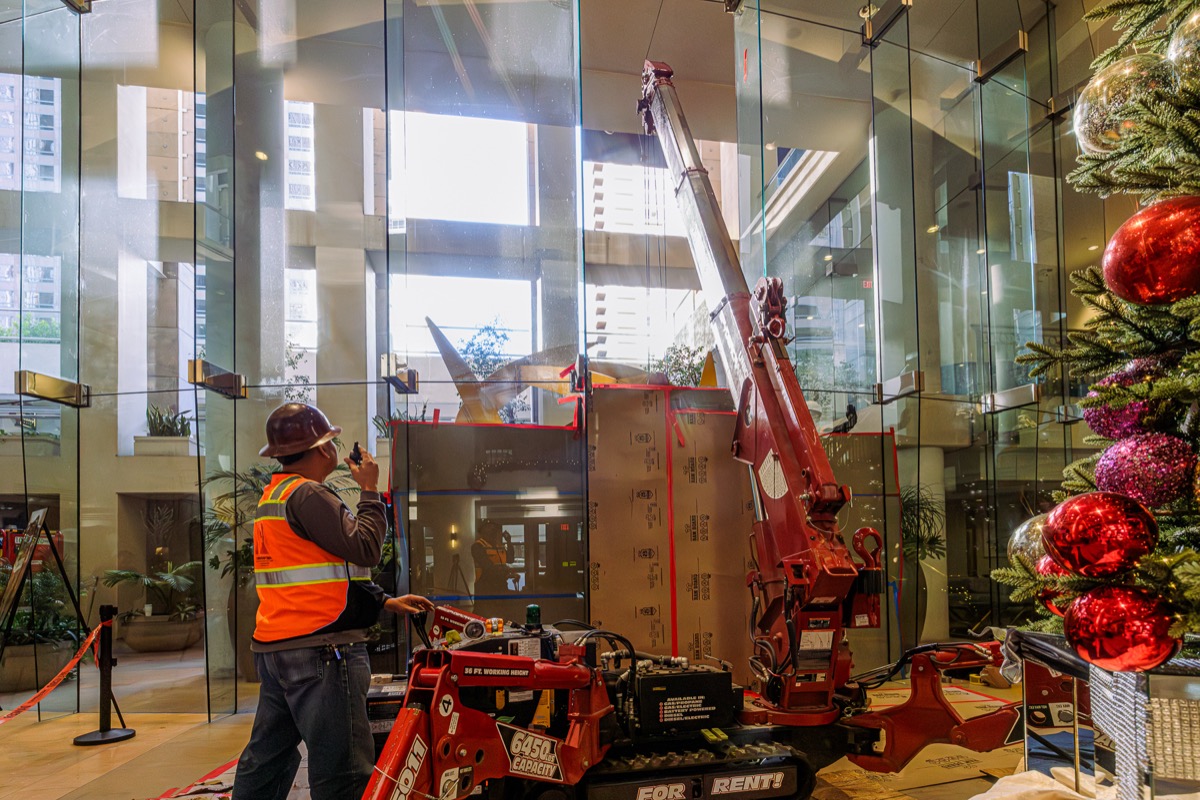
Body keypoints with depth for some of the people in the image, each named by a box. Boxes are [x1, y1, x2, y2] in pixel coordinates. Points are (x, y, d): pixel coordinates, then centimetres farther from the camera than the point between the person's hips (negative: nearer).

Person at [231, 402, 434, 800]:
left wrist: (384, 602, 15)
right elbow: (365, 549, -19)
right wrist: (370, 490, -7)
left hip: (274, 647, 10)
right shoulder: (307, 494, -14)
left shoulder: (273, 496, 17)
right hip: (319, 649, -10)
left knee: (265, 760, 17)